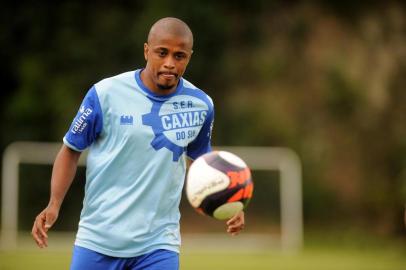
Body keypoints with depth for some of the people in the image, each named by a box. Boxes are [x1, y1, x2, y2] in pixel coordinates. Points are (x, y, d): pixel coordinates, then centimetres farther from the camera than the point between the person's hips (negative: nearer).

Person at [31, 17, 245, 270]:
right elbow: (71, 150, 3)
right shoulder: (106, 94, -8)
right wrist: (54, 204, -10)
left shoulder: (201, 105, 2)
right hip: (98, 237, -1)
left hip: (159, 244, 1)